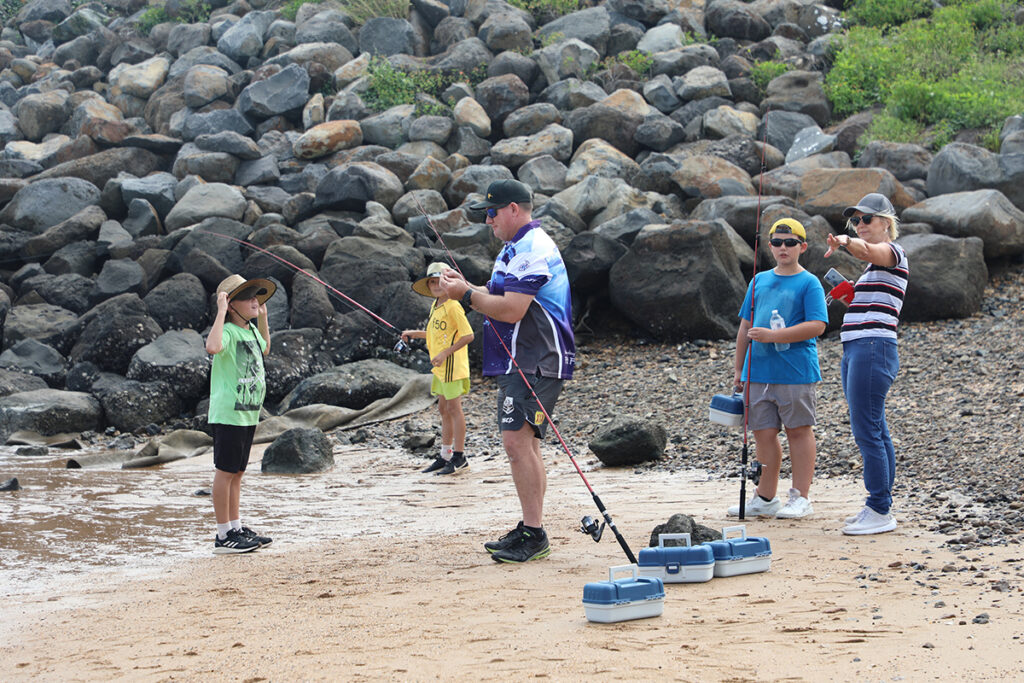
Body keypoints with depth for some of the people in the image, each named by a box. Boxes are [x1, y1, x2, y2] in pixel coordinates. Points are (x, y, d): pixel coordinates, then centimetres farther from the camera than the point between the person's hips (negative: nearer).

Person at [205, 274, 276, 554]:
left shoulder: (251, 330, 13)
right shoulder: (228, 331, -15)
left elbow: (264, 349, 37)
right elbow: (212, 347, -39)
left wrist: (263, 317, 27)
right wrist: (221, 311, -31)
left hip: (248, 413, 9)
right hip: (228, 413, -9)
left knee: (237, 472, 15)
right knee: (225, 471, -4)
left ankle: (236, 528, 23)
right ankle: (223, 536, -2)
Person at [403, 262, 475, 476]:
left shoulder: (453, 306, -14)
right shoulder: (435, 305, 13)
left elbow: (468, 335, -17)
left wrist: (445, 354, -19)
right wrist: (415, 334, 16)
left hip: (452, 365, -9)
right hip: (440, 368, 9)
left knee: (454, 408, -5)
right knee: (444, 409, 12)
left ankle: (459, 456, 0)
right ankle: (445, 456, 18)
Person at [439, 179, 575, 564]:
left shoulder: (530, 248, -16)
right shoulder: (520, 247, 21)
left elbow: (511, 310, -23)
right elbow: (504, 301, 25)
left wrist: (467, 296, -13)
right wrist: (467, 288, 12)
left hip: (533, 364, -12)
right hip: (520, 362, 12)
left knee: (517, 441, -17)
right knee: (524, 443, 15)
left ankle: (534, 536, -17)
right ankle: (530, 530, 21)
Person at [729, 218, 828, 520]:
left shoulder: (809, 283, -2)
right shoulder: (759, 281, 16)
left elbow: (817, 325, -13)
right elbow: (745, 326, 21)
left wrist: (773, 336, -18)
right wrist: (738, 370, 18)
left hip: (795, 371, -6)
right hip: (758, 370, 6)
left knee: (799, 430, 0)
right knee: (764, 433, 8)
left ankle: (800, 497, 4)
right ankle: (765, 498, 14)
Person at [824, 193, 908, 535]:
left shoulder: (893, 251, -6)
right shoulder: (874, 264, 23)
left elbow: (867, 250, -31)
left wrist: (845, 242, -51)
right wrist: (848, 295, 17)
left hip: (874, 349, -10)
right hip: (856, 351, 10)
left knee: (867, 432, -12)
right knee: (876, 433, 10)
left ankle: (880, 511, -11)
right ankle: (880, 507, 13)